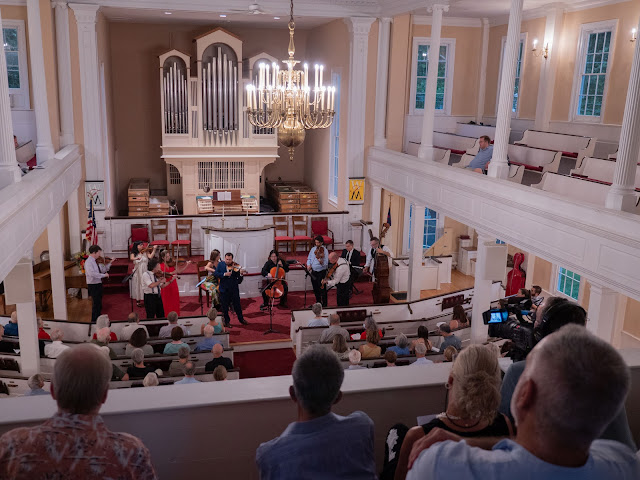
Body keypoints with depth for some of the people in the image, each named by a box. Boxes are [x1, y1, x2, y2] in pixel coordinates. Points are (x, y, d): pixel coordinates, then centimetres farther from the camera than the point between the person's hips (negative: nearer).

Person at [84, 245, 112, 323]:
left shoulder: (95, 261, 9)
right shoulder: (88, 262, -18)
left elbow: (102, 269, 15)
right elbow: (92, 273, -32)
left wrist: (110, 263, 6)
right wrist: (104, 275, -28)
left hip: (98, 284, 9)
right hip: (93, 285, -9)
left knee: (99, 304, 18)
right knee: (96, 303, -3)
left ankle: (98, 319, 31)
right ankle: (94, 320, 9)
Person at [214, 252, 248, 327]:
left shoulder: (235, 267, -5)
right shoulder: (220, 265, 1)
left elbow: (239, 281, -8)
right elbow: (216, 274, -9)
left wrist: (241, 274, -27)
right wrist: (224, 274, -21)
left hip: (234, 289, -1)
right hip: (224, 289, 1)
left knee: (237, 305, 10)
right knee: (225, 307, 7)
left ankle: (241, 319, 27)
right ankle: (227, 321, 24)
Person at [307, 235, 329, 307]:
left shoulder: (324, 250, -13)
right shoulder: (313, 249, 7)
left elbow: (325, 264, -21)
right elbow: (309, 258, 14)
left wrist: (321, 261, -41)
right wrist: (308, 265, -5)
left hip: (321, 272, -6)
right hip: (313, 272, 6)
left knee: (322, 289, -1)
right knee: (315, 289, 17)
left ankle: (324, 305, 10)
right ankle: (318, 303, 33)